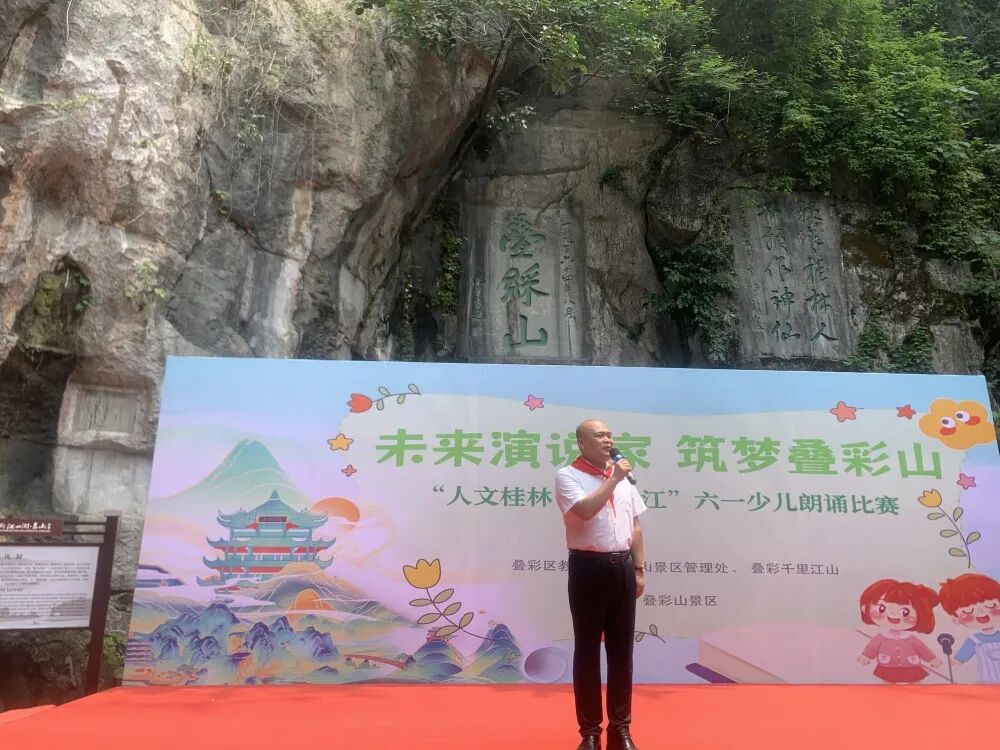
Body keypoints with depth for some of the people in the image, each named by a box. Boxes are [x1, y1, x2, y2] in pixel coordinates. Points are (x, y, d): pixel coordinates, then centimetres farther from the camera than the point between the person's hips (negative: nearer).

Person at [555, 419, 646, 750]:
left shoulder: (623, 478, 13)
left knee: (621, 649, 12)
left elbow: (635, 526, 16)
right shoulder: (567, 475, -6)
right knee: (587, 650, 5)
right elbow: (585, 510, -24)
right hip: (589, 567, -5)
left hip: (622, 567, 6)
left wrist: (638, 569, 12)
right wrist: (613, 479, -14)